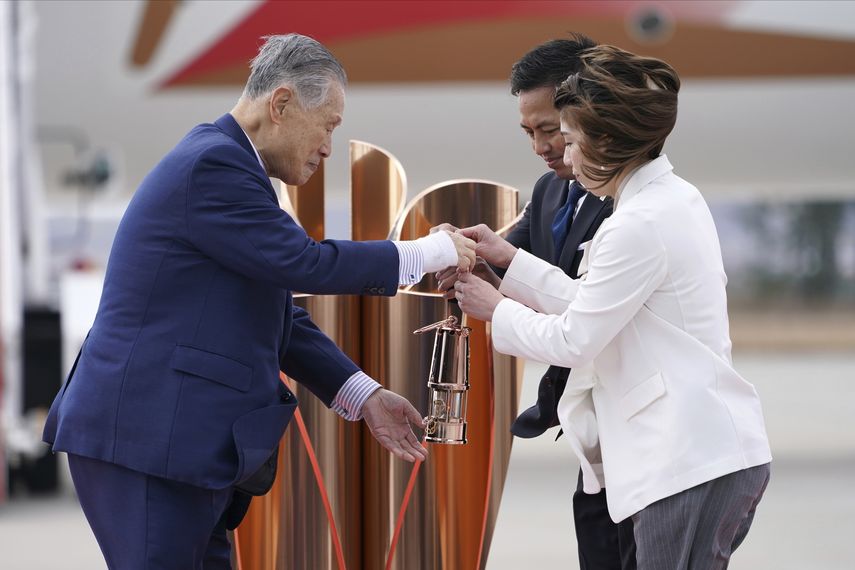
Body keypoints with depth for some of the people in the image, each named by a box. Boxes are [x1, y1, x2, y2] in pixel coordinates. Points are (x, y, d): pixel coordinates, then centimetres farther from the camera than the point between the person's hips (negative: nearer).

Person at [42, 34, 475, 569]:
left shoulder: (223, 163, 18)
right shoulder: (214, 163, -14)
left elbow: (279, 317, 19)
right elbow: (304, 263, -18)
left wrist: (364, 397, 12)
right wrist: (429, 253, -6)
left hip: (182, 442, 10)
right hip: (149, 442, -10)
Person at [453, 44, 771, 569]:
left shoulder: (640, 226, -17)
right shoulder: (674, 198, 13)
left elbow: (571, 341, -10)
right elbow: (595, 304, 18)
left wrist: (495, 308, 6)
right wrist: (510, 258, 18)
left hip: (689, 461, -10)